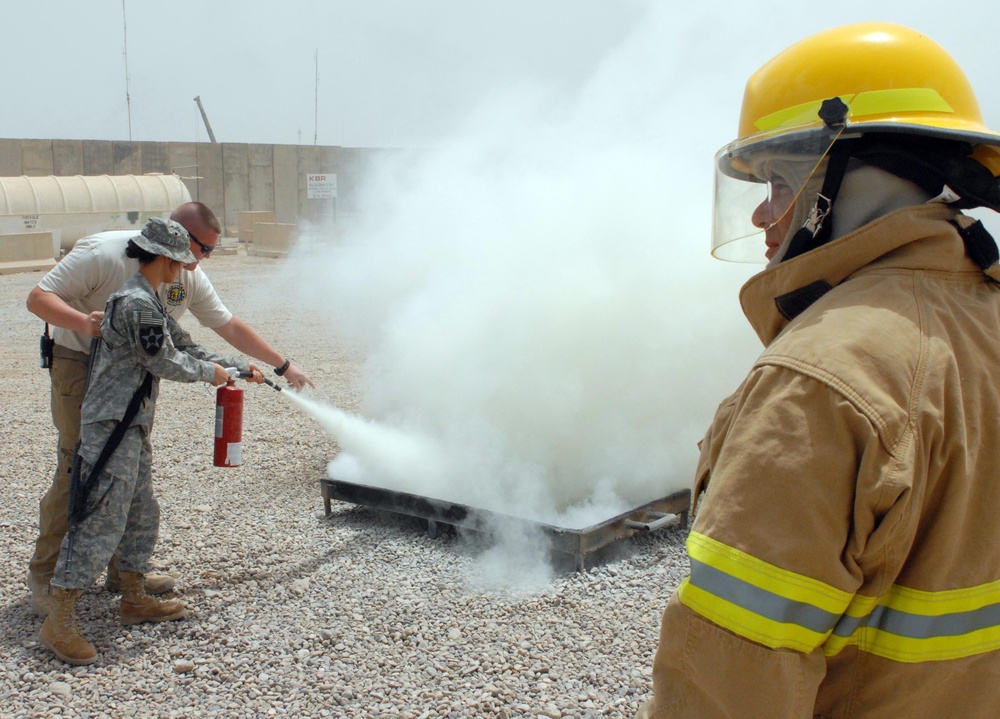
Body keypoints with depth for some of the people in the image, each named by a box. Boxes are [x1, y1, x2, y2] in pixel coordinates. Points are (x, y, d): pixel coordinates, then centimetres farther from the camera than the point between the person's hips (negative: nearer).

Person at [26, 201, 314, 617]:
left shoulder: (189, 277, 1)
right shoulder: (103, 253, -19)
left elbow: (230, 326, 10)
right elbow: (39, 297, -19)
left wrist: (283, 365, 12)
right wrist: (83, 321, -38)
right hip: (81, 370, -6)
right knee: (77, 473, -8)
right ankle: (44, 576, 6)